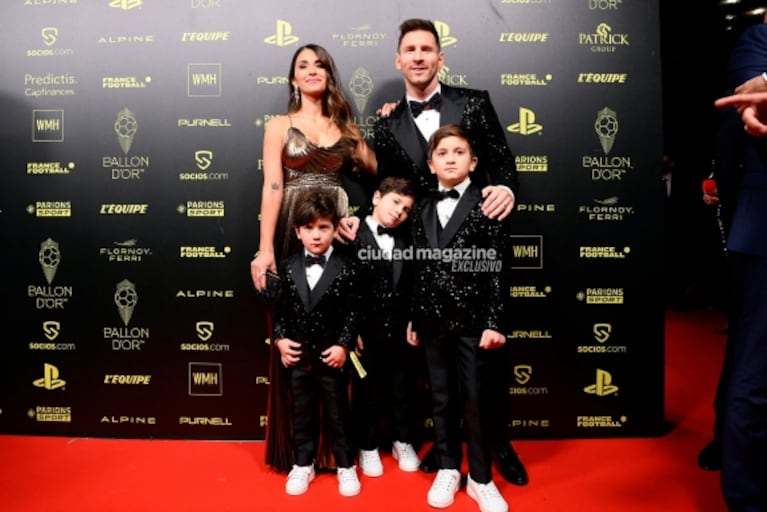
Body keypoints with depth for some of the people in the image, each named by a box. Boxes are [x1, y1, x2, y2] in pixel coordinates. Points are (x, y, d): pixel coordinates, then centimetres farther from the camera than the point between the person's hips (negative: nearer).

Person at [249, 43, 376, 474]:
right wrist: (265, 249, -11)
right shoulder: (279, 126, 7)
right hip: (293, 237, -2)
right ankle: (295, 447, 16)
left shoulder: (346, 127, 16)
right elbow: (272, 189, -3)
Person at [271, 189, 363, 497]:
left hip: (331, 355, -3)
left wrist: (344, 346, -14)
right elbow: (280, 309, 5)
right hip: (297, 355, 3)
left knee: (338, 413, 11)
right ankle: (303, 465, 32)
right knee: (301, 413, 16)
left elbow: (352, 313, -7)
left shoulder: (346, 268, -7)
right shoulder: (288, 268, 2)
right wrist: (280, 339, -6)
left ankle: (345, 466, 27)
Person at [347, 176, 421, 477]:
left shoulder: (405, 241, 5)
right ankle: (368, 447, 30)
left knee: (402, 389, 17)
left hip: (401, 330, 4)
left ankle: (403, 442, 36)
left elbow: (412, 286, 4)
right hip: (367, 331, -4)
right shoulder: (354, 237, -9)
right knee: (366, 392, 12)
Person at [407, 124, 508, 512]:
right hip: (434, 319, 4)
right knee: (442, 399, 13)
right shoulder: (423, 209, 9)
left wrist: (494, 322, -12)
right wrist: (413, 318, 10)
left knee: (477, 400, 4)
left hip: (473, 318, -3)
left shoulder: (485, 204, -3)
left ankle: (480, 478, 21)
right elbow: (419, 269, 10)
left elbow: (495, 267, -7)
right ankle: (448, 470, 29)